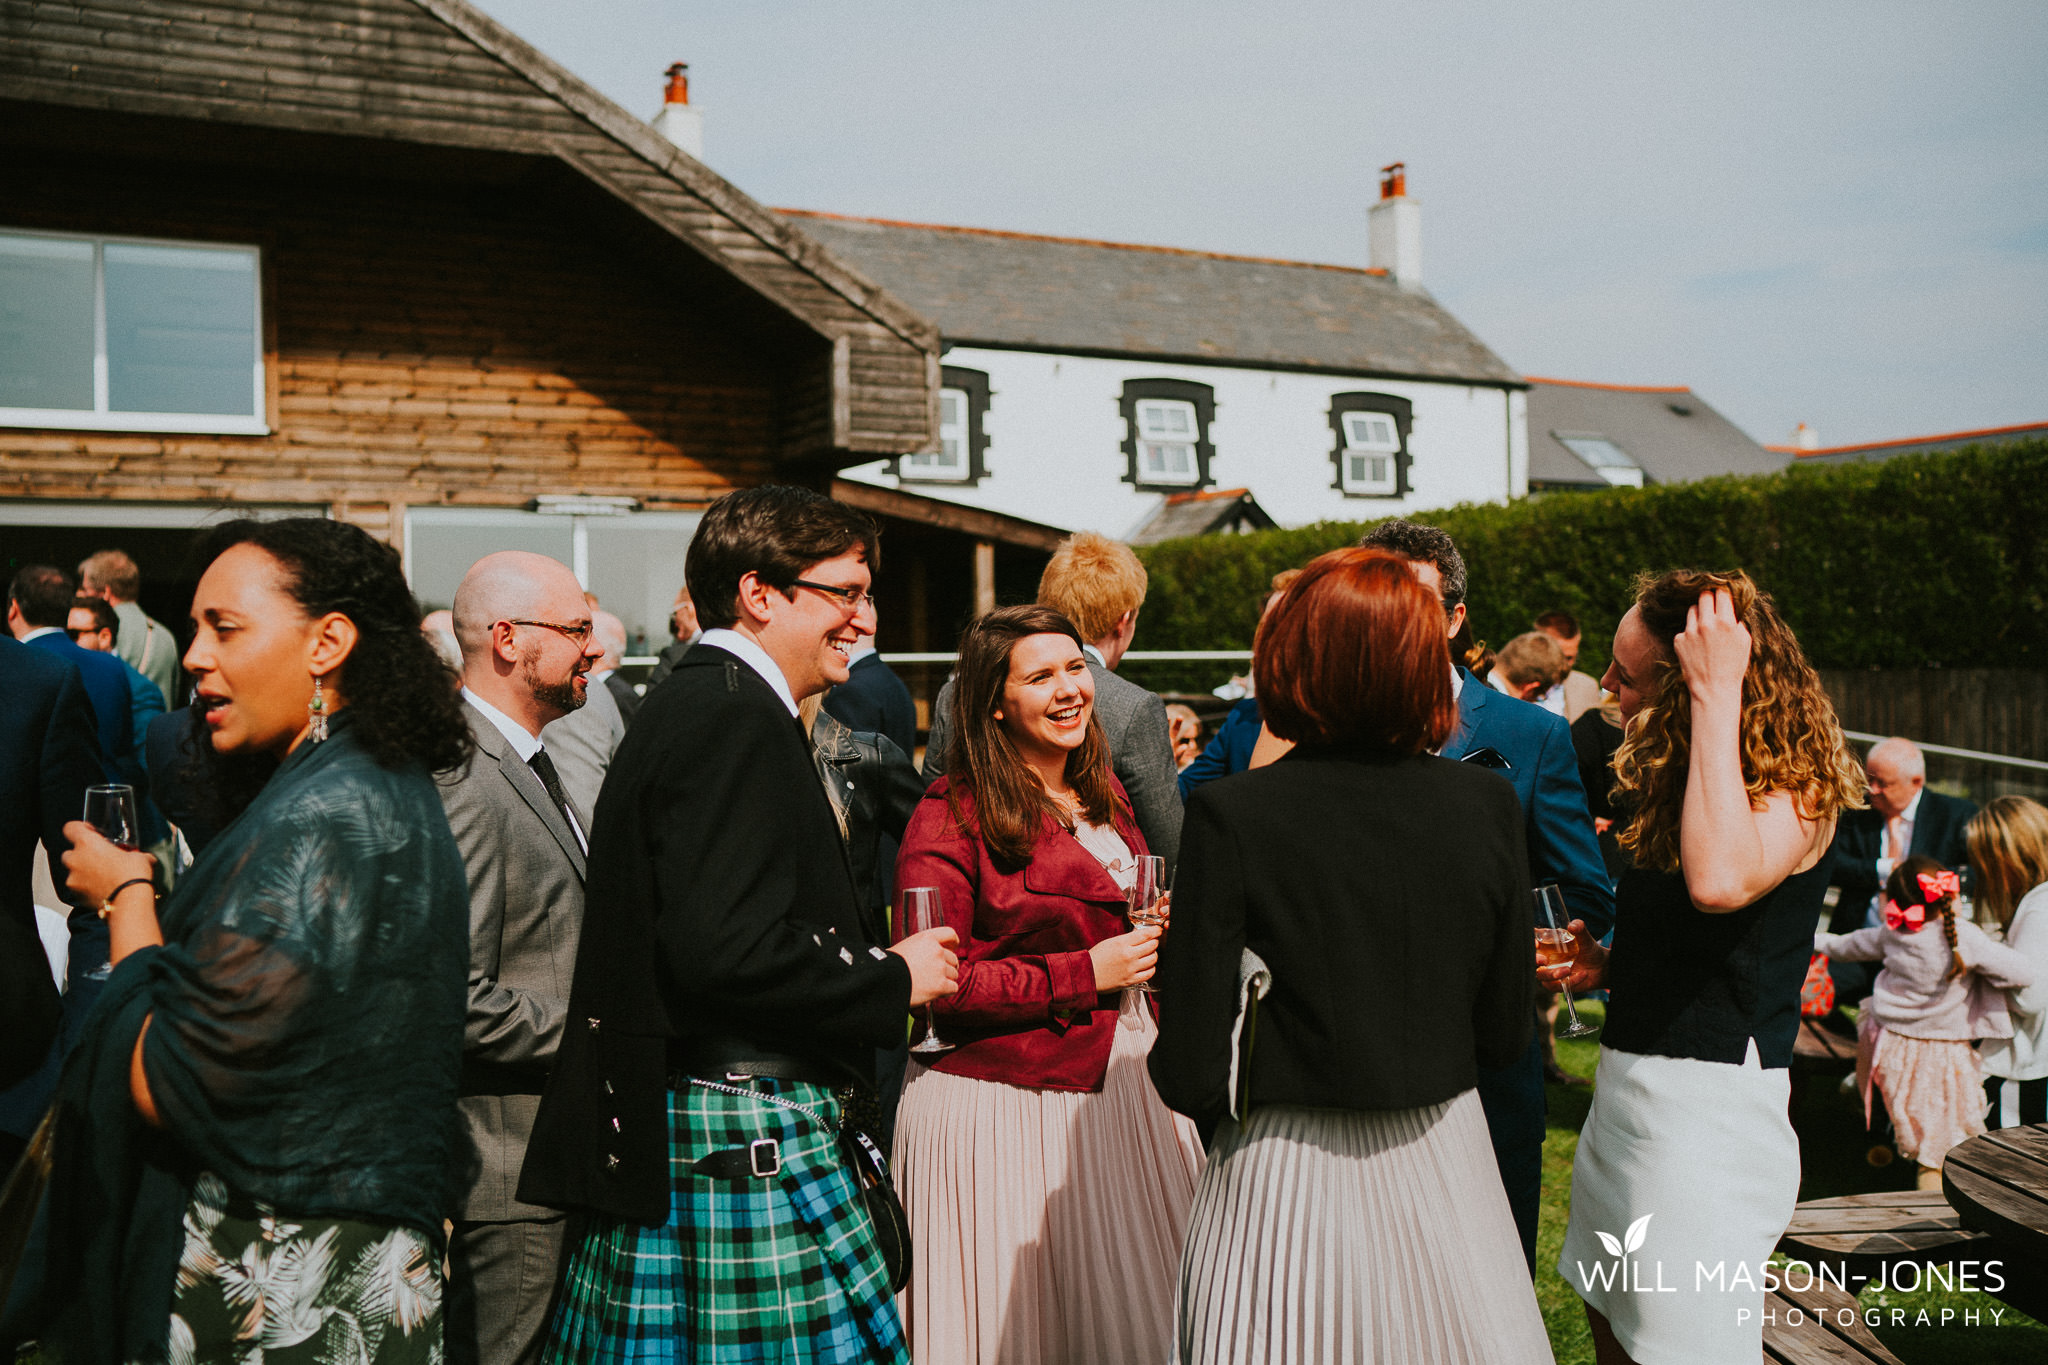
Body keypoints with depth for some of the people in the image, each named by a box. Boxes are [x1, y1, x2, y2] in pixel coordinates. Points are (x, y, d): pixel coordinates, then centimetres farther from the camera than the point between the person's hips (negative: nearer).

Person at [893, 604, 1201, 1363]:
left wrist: (1154, 933, 4)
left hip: (1122, 1079, 7)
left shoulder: (1100, 794, 12)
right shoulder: (952, 815, -12)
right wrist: (1084, 975, -16)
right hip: (1005, 1105, -7)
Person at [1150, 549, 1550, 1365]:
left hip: (1283, 1185, -3)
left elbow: (1190, 1074, -16)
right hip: (1441, 1171, 3)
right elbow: (1505, 1036, -1)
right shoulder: (1487, 805, -9)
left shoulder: (1231, 815, -18)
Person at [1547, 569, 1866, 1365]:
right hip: (1629, 1085, 8)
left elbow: (1720, 880, -40)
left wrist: (1718, 697, -32)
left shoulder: (1794, 786, -16)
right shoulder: (1674, 775, 9)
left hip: (1710, 1103, -8)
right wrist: (1609, 967, 2)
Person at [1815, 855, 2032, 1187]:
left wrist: (1819, 941, 36)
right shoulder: (1967, 939, -18)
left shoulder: (1890, 934, -4)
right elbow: (2022, 974, -16)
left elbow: (1850, 945, 16)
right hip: (1941, 1060, -3)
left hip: (1888, 1045, 3)